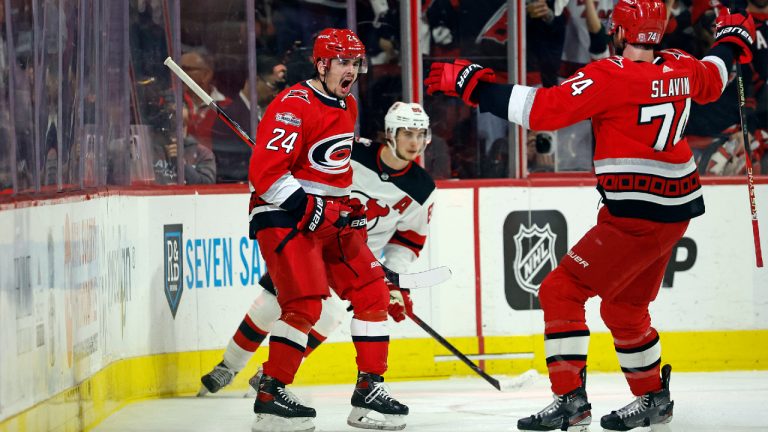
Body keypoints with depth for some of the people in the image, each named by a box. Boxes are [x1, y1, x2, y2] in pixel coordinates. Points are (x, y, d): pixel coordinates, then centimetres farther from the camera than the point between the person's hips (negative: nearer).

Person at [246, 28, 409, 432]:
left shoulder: (348, 107, 14)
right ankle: (269, 397, -12)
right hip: (282, 216, -9)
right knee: (304, 302, -20)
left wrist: (349, 207, 21)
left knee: (372, 290, 4)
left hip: (331, 219, 9)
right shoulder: (294, 105, -16)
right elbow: (265, 171, -23)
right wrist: (310, 209, -25)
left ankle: (369, 390, 11)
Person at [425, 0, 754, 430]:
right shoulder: (681, 68, 4)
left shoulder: (610, 76, -17)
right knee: (624, 306, 24)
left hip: (636, 215, -9)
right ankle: (654, 397, 35)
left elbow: (543, 109, -21)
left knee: (561, 291, -5)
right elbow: (710, 83, 28)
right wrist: (732, 42, 47)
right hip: (676, 213, 9)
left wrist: (472, 85, -17)